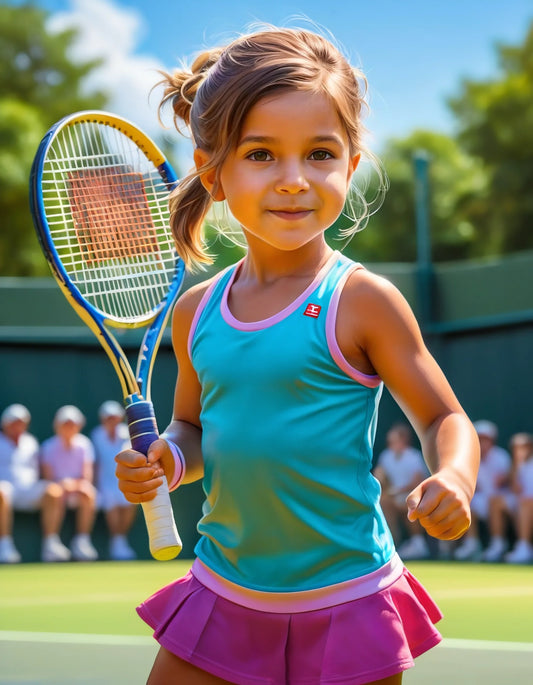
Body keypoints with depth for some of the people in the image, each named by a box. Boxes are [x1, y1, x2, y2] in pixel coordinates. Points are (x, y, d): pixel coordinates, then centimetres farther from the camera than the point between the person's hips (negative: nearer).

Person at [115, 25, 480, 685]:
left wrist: (453, 479, -23)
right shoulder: (195, 311, 3)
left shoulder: (362, 302, -11)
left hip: (344, 601, -4)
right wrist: (165, 459, -5)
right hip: (224, 597, 4)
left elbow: (444, 418, -3)